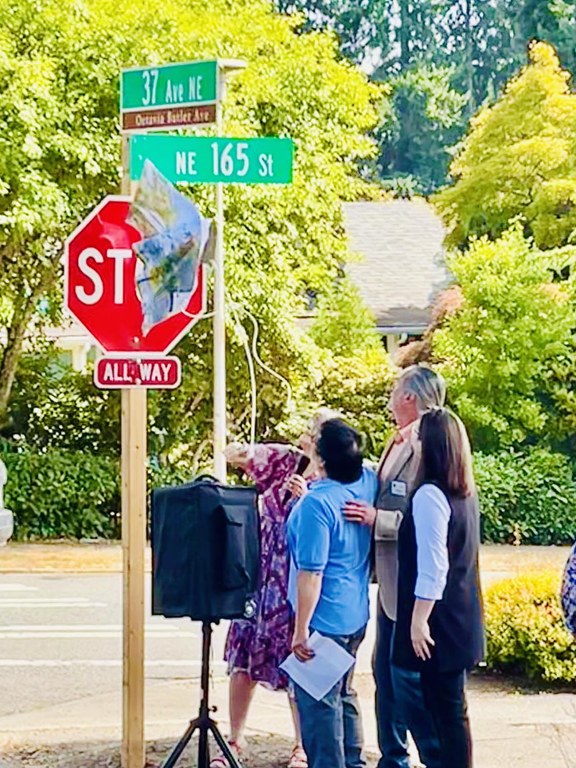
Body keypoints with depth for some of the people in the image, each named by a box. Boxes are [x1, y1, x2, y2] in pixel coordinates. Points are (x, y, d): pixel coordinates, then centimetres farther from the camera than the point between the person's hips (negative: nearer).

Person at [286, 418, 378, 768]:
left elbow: (311, 573, -24)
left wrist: (301, 630, -19)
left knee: (320, 704, 1)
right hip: (356, 616, 9)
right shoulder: (370, 482, -3)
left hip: (324, 621, -9)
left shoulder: (317, 503, -24)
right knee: (344, 696, 22)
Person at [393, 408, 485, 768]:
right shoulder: (466, 493, 8)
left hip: (439, 621, -9)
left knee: (447, 709, -2)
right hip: (461, 616, 9)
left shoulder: (430, 495, -18)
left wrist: (418, 620, -16)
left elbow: (432, 567, -21)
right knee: (451, 706, 16)